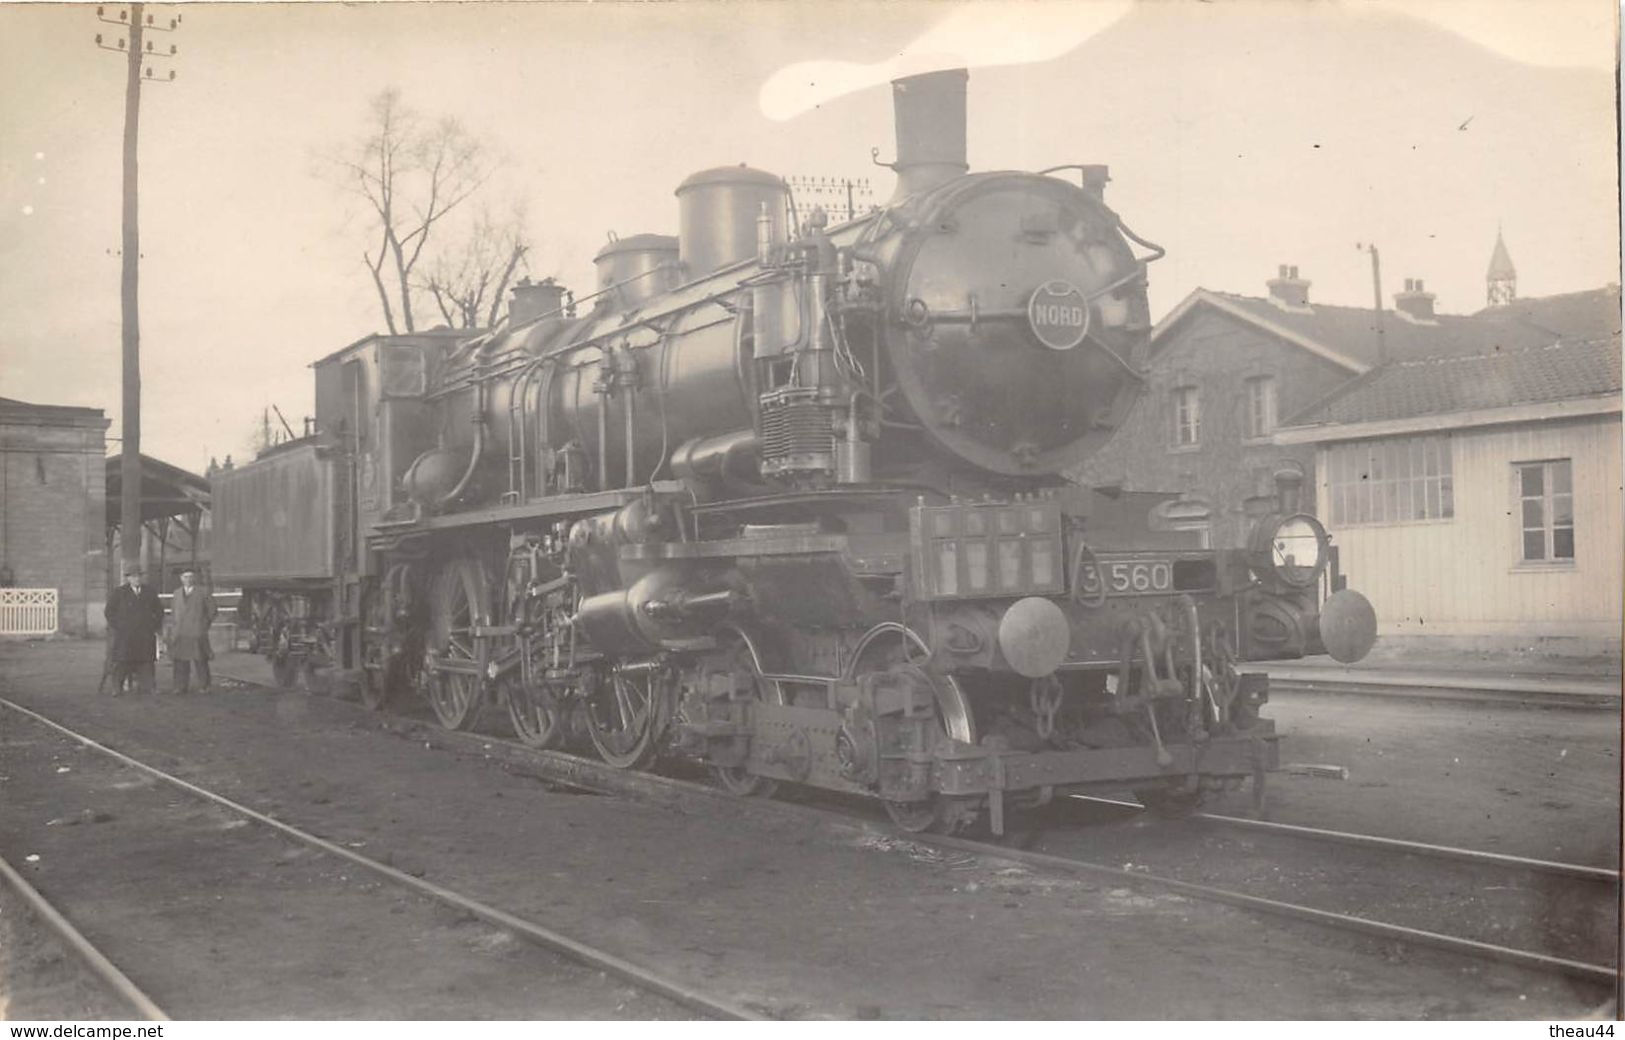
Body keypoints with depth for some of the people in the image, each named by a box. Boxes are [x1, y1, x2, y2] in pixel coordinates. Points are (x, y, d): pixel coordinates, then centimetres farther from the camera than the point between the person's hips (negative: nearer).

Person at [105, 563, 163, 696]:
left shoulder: (149, 592, 11)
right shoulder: (119, 592, 2)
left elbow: (159, 610, 20)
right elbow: (109, 612, 3)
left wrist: (156, 626, 9)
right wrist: (117, 628, -5)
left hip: (145, 636, 3)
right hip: (124, 637, -3)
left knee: (145, 664, -2)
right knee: (122, 664, -3)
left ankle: (145, 689, -2)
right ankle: (117, 689, 0)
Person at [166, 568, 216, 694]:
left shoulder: (203, 592, 5)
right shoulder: (176, 594, 16)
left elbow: (211, 610, 9)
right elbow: (173, 613, 18)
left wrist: (205, 625, 4)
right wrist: (172, 630, 10)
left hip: (197, 633, -3)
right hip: (179, 635, 3)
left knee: (201, 660, -3)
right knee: (180, 662, 2)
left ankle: (203, 687, 2)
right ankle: (181, 687, 7)